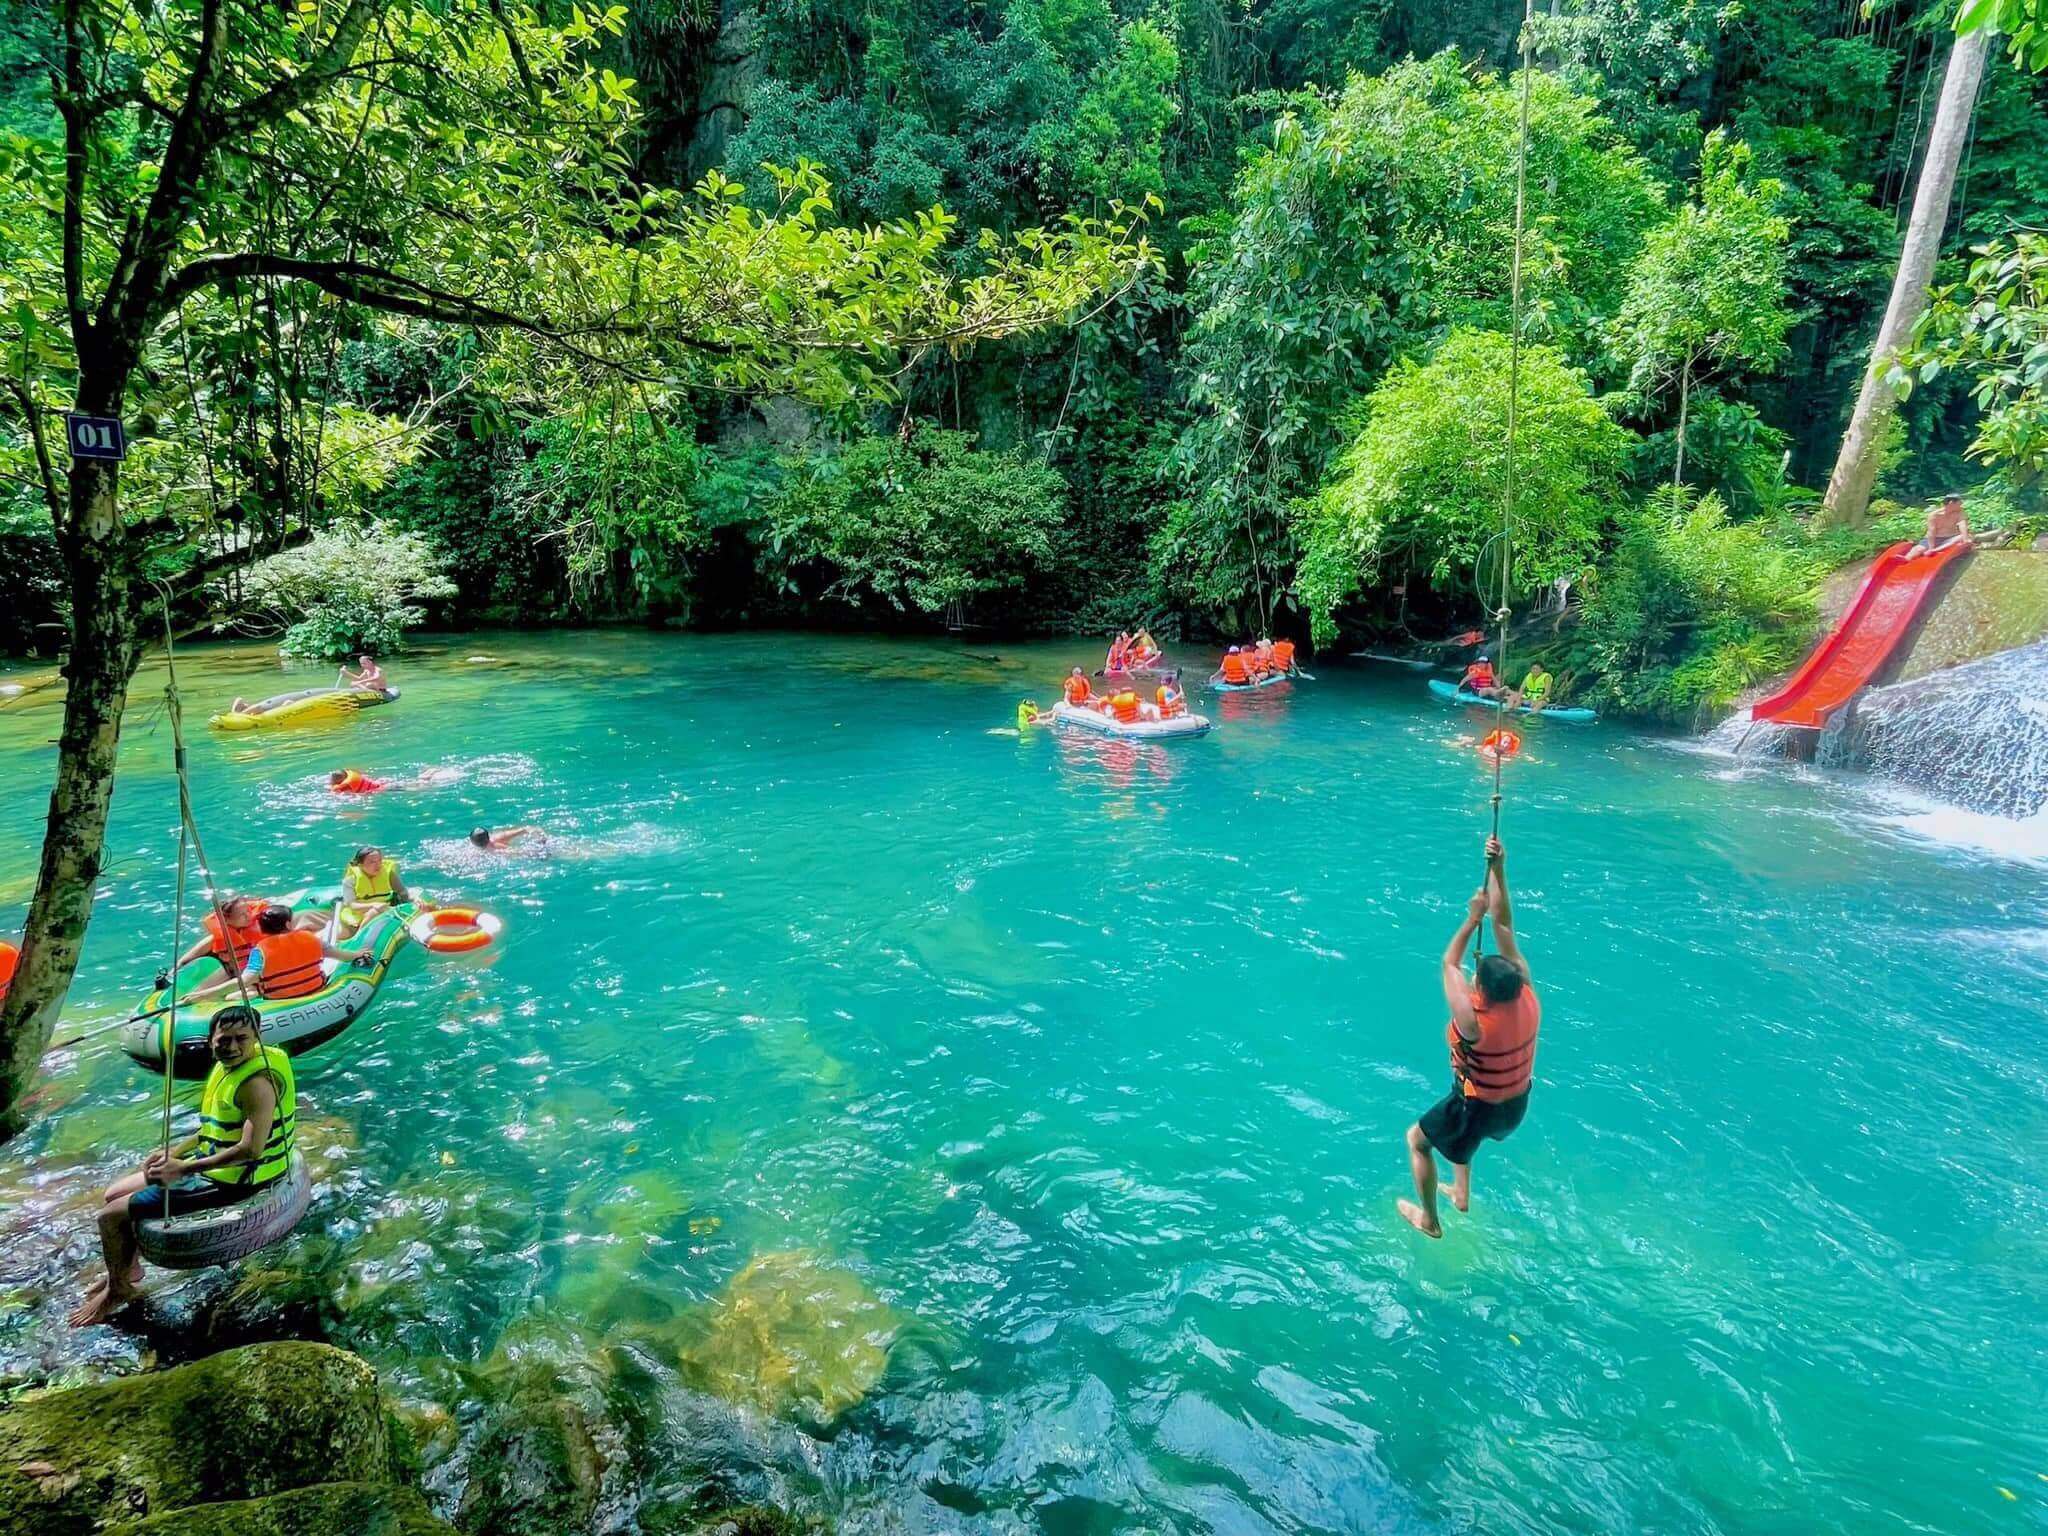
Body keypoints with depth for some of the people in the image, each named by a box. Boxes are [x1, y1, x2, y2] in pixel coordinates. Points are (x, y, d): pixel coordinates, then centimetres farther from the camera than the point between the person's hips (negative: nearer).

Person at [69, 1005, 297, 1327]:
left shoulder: (256, 1082, -26)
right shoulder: (227, 1066, 5)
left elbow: (251, 1149, -31)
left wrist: (184, 1167, -23)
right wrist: (175, 1152, 6)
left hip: (228, 1180, -10)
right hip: (210, 1163, 10)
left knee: (111, 1215, -3)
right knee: (113, 1194, 20)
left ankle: (118, 1291, 21)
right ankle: (129, 1269, 38)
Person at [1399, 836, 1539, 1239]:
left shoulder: (1475, 1020, -37)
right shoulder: (1527, 995, -22)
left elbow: (1449, 964, -23)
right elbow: (1505, 927, -20)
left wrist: (1473, 918, -21)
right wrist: (1498, 870, -21)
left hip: (1479, 1108, -6)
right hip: (1518, 1102, 6)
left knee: (1418, 1139, 19)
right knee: (1458, 1127, 35)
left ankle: (1428, 1219, 32)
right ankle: (1461, 1194, 48)